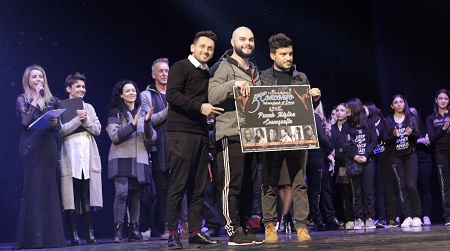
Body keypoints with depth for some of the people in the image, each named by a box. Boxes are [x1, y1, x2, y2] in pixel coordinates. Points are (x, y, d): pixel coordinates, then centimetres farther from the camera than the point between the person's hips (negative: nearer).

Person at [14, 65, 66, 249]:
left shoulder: (51, 100, 16)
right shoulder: (22, 99, 6)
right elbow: (25, 121, -11)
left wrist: (54, 123, -7)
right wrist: (36, 99, -8)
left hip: (48, 146, 4)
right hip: (31, 146, -4)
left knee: (49, 187, 2)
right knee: (33, 187, -7)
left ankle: (51, 236, 4)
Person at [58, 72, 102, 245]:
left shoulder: (88, 108, 18)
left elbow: (97, 129, 9)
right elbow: (60, 130, -7)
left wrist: (86, 121, -7)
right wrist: (77, 120, -14)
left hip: (89, 156, 3)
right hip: (70, 156, -3)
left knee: (88, 195, -1)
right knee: (71, 196, -4)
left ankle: (90, 234, 1)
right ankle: (73, 235, 0)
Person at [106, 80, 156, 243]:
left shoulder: (142, 113, 16)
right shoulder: (115, 113, 5)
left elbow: (151, 139, 9)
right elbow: (114, 136, -7)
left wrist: (147, 122, -8)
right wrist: (133, 124, -15)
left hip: (139, 160, 4)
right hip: (121, 159, -4)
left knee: (136, 195, 4)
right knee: (121, 192, -18)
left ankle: (134, 231, 11)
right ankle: (118, 230, -12)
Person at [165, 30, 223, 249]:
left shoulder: (208, 74, 22)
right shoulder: (180, 67, 0)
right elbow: (172, 94, -13)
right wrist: (199, 106, -17)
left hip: (201, 134, 7)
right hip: (181, 133, -7)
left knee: (198, 186, 5)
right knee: (178, 185, -6)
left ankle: (195, 233, 9)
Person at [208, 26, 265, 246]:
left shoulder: (255, 71, 23)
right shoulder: (223, 67, -1)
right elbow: (212, 95, -13)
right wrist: (233, 84, -25)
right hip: (231, 135, -7)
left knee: (248, 185, 9)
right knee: (233, 184, -7)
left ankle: (243, 227, 16)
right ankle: (234, 231, -2)